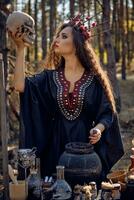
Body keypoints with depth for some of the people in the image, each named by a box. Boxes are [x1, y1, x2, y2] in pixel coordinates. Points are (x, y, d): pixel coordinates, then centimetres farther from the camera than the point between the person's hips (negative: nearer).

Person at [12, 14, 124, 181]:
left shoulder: (94, 79, -1)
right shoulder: (50, 77, 6)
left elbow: (107, 113, 0)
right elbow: (20, 85, -10)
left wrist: (98, 129, -20)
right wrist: (20, 49, -11)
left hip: (86, 145, -2)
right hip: (56, 148, 2)